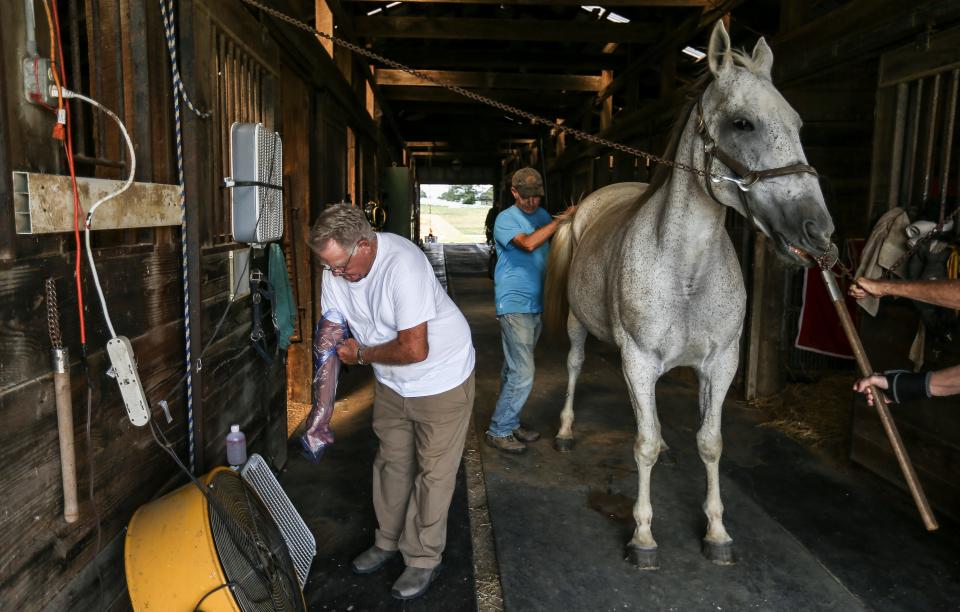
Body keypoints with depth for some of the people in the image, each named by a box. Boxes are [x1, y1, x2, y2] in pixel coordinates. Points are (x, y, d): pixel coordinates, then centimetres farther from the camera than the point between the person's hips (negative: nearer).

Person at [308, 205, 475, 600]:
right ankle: (389, 541, 39)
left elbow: (415, 349, -34)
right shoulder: (336, 270, -12)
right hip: (390, 382, 7)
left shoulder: (402, 264, -34)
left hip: (442, 378, -6)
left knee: (433, 471, 5)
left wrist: (362, 354, -17)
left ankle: (423, 559, 23)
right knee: (391, 462, 19)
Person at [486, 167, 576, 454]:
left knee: (514, 369, 16)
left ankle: (510, 422, 28)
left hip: (536, 304, 7)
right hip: (514, 305, -7)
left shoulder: (542, 215, 11)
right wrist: (561, 219, -23)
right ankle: (498, 431, 5)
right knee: (522, 373, -9)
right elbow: (528, 243, -27)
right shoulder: (505, 219, -10)